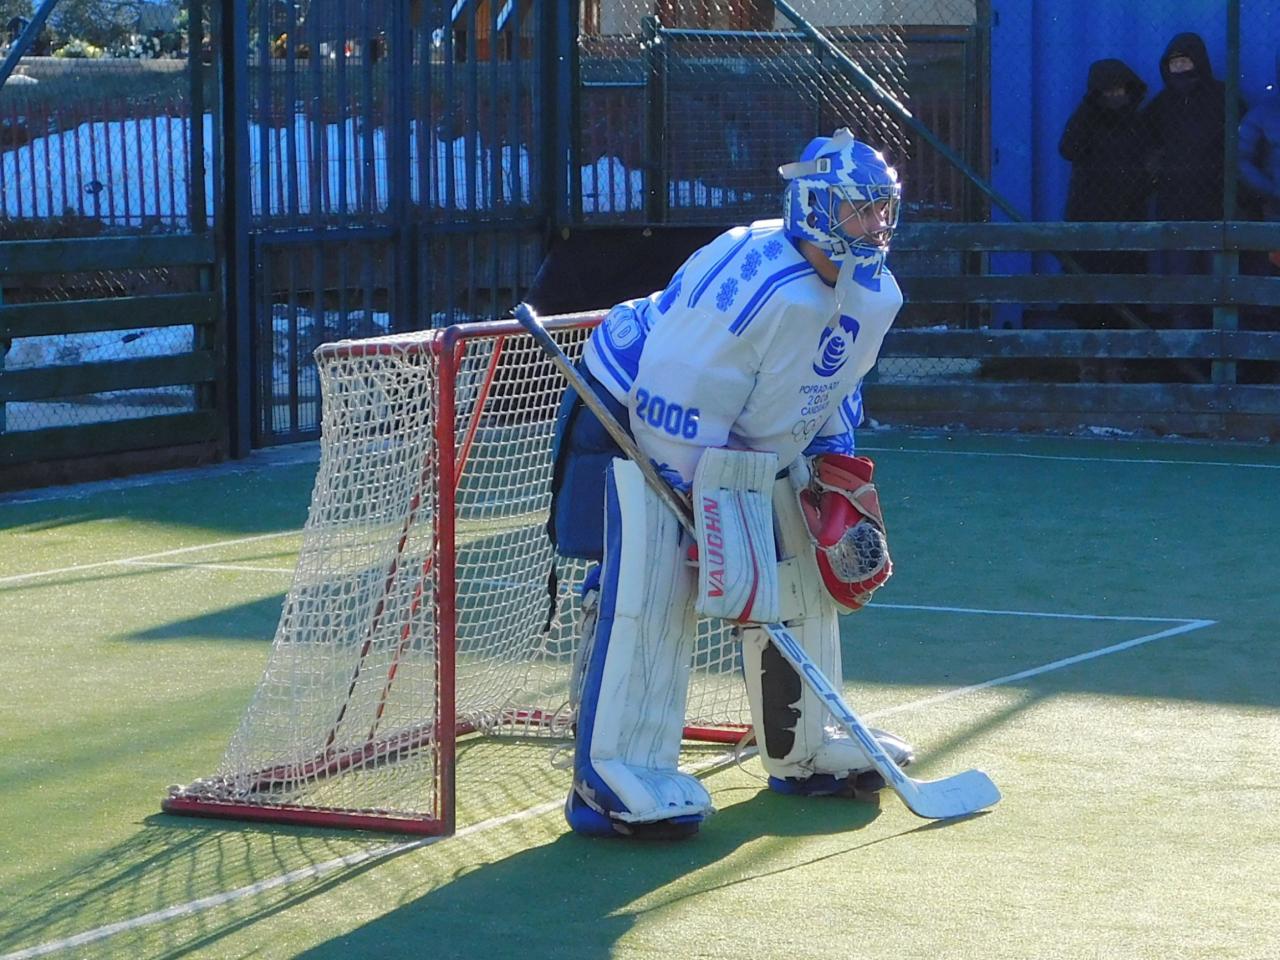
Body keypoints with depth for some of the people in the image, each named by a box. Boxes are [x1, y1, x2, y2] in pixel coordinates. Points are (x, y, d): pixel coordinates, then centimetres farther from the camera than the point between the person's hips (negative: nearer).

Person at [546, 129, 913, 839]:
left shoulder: (876, 296, -5)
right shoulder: (760, 283, -34)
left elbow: (834, 389, 13)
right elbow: (678, 399, -32)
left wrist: (835, 475, 2)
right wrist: (705, 514, -29)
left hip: (751, 443, 9)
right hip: (636, 420, -9)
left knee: (806, 575, 10)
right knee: (651, 587, -21)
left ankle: (801, 752, 26)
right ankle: (611, 779, -22)